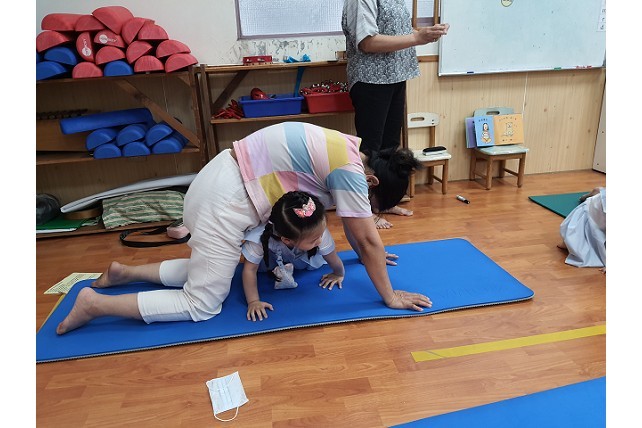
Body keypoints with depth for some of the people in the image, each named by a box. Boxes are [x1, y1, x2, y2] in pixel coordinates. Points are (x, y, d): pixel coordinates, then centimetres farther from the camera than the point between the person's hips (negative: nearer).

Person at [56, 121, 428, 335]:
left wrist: (369, 254, 31)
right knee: (202, 305, 1)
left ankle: (125, 272, 30)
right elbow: (368, 239, -12)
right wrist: (390, 296, -1)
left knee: (210, 269, 24)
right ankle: (95, 304, 7)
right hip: (227, 201, -10)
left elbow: (353, 223, 22)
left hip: (220, 179, 10)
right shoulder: (350, 170, -18)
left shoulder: (346, 149, 10)